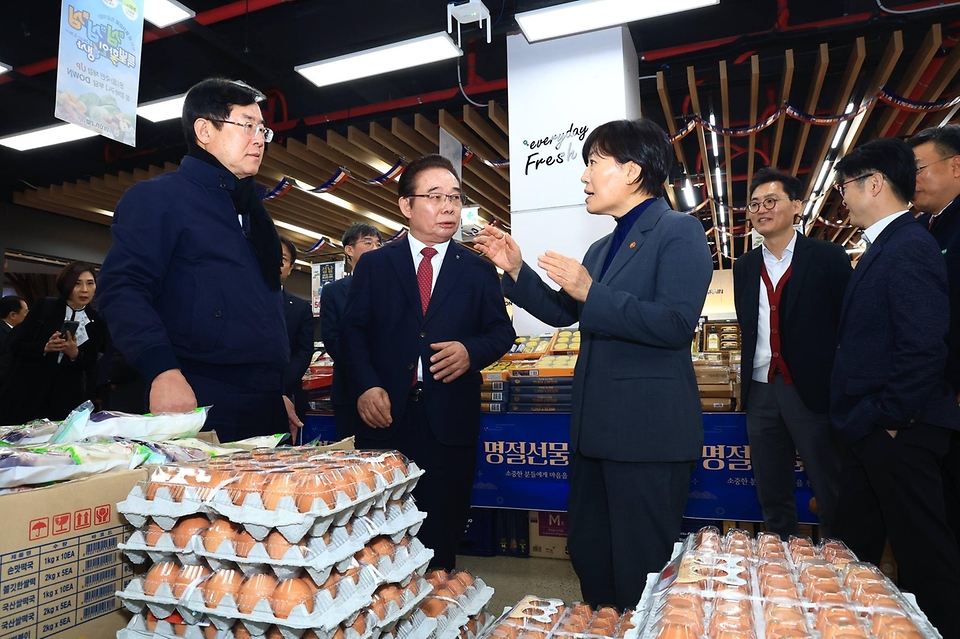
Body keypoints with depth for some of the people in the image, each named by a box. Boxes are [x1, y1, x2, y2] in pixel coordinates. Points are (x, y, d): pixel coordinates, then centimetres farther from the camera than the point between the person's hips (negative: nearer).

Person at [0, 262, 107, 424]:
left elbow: (91, 366, 2)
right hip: (27, 391, 0)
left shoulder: (97, 321, 0)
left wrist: (75, 354, -18)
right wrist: (44, 347, -18)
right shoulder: (43, 306, 0)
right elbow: (15, 343, 0)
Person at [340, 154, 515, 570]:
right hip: (386, 415, 0)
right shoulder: (374, 265, 9)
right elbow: (353, 331, 4)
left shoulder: (479, 270, 11)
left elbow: (501, 331, 8)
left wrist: (471, 351, -13)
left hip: (451, 420, 1)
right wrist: (366, 386, -12)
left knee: (442, 532, 9)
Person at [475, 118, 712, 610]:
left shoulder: (679, 231, -8)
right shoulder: (602, 247, 17)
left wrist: (590, 292, -22)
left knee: (641, 568, 4)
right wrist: (515, 269, 8)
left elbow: (677, 325, -20)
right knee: (588, 553, 19)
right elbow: (563, 313, 19)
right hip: (596, 427, 8)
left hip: (647, 430, -8)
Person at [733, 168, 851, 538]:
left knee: (831, 496, 6)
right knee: (772, 495, 13)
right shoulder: (745, 267, 11)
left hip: (812, 392, -4)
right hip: (761, 393, 5)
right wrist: (746, 377, 9)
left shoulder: (828, 258, -3)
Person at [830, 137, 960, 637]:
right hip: (869, 432, 10)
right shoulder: (883, 247, 14)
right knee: (851, 547, 18)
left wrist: (887, 418, -17)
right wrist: (856, 418, 14)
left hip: (897, 434, -10)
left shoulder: (909, 248, -16)